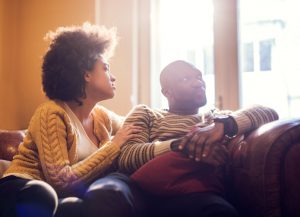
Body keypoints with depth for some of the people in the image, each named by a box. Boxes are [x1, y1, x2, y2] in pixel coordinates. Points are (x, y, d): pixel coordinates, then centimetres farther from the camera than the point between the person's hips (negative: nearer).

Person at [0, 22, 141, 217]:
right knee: (41, 197, -43)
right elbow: (62, 180, -23)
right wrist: (114, 146, -17)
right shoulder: (52, 114, -15)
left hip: (65, 198, 8)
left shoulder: (103, 117, 8)